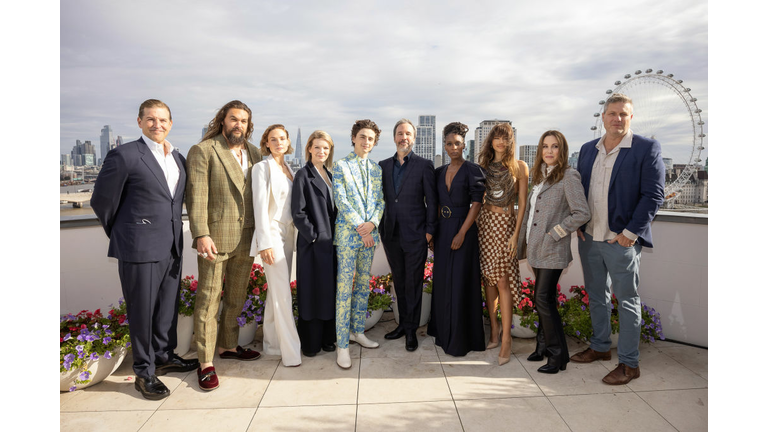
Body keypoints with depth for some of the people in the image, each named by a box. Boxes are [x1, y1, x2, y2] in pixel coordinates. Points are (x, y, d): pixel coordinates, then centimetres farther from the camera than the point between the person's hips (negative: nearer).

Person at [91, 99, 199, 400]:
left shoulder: (178, 158, 10)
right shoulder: (124, 155, -10)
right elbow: (101, 201, -4)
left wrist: (172, 233, 17)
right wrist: (123, 236, 6)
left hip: (172, 248, 6)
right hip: (140, 249, -6)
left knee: (168, 307, 17)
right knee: (142, 311, 6)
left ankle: (164, 357, 36)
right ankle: (144, 373, 21)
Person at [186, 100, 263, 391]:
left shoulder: (253, 153, 13)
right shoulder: (202, 151, -4)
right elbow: (196, 195, -11)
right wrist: (201, 234, -20)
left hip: (246, 238, 6)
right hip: (215, 237, -6)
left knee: (237, 297, 16)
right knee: (209, 299, 1)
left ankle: (228, 346, 33)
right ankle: (206, 363, 11)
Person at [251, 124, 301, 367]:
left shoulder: (289, 169, 14)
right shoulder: (263, 167, -6)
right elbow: (260, 205, -12)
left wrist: (293, 232, 10)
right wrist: (265, 242, -16)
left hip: (287, 233, 7)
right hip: (271, 232, -7)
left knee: (276, 292, 12)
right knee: (282, 294, -7)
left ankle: (273, 343, 22)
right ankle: (291, 352, 0)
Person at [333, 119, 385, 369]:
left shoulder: (376, 170, 13)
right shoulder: (340, 166, -1)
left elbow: (380, 201, 9)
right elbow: (341, 201, -8)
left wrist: (372, 223, -9)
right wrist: (360, 228, -13)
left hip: (370, 233, 5)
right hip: (348, 233, -5)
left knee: (364, 285, 12)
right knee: (344, 288, -4)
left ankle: (357, 331, 27)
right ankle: (342, 344, 3)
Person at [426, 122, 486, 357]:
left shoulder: (473, 170, -7)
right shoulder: (440, 172, 10)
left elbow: (476, 204, -11)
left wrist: (461, 233, -16)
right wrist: (434, 230, 7)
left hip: (463, 230, -6)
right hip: (442, 230, 6)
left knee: (460, 283, -1)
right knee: (442, 281, 12)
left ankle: (461, 339, 11)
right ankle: (444, 332, 27)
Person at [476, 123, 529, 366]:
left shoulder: (519, 167, 0)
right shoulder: (484, 165, 10)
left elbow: (522, 202, -4)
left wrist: (516, 234, -11)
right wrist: (475, 224, 3)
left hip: (506, 223, -4)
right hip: (485, 221, 4)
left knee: (502, 278, -9)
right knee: (488, 276, 6)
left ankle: (506, 338, -3)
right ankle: (494, 328, 18)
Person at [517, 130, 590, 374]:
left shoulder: (568, 176, -10)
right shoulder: (540, 176, 15)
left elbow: (582, 213, -16)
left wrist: (554, 234, -15)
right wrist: (522, 244, 14)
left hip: (553, 250, -7)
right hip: (536, 248, 7)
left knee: (543, 299, -7)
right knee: (544, 300, 14)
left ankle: (558, 356, 7)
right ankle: (543, 346, 26)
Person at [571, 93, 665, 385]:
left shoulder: (647, 148, -6)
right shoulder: (588, 149, 10)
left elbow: (653, 195, -11)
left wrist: (630, 233, -15)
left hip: (621, 241, -5)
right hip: (589, 239, 6)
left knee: (626, 301, 4)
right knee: (596, 296, 17)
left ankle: (629, 364, 17)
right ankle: (600, 347, 34)